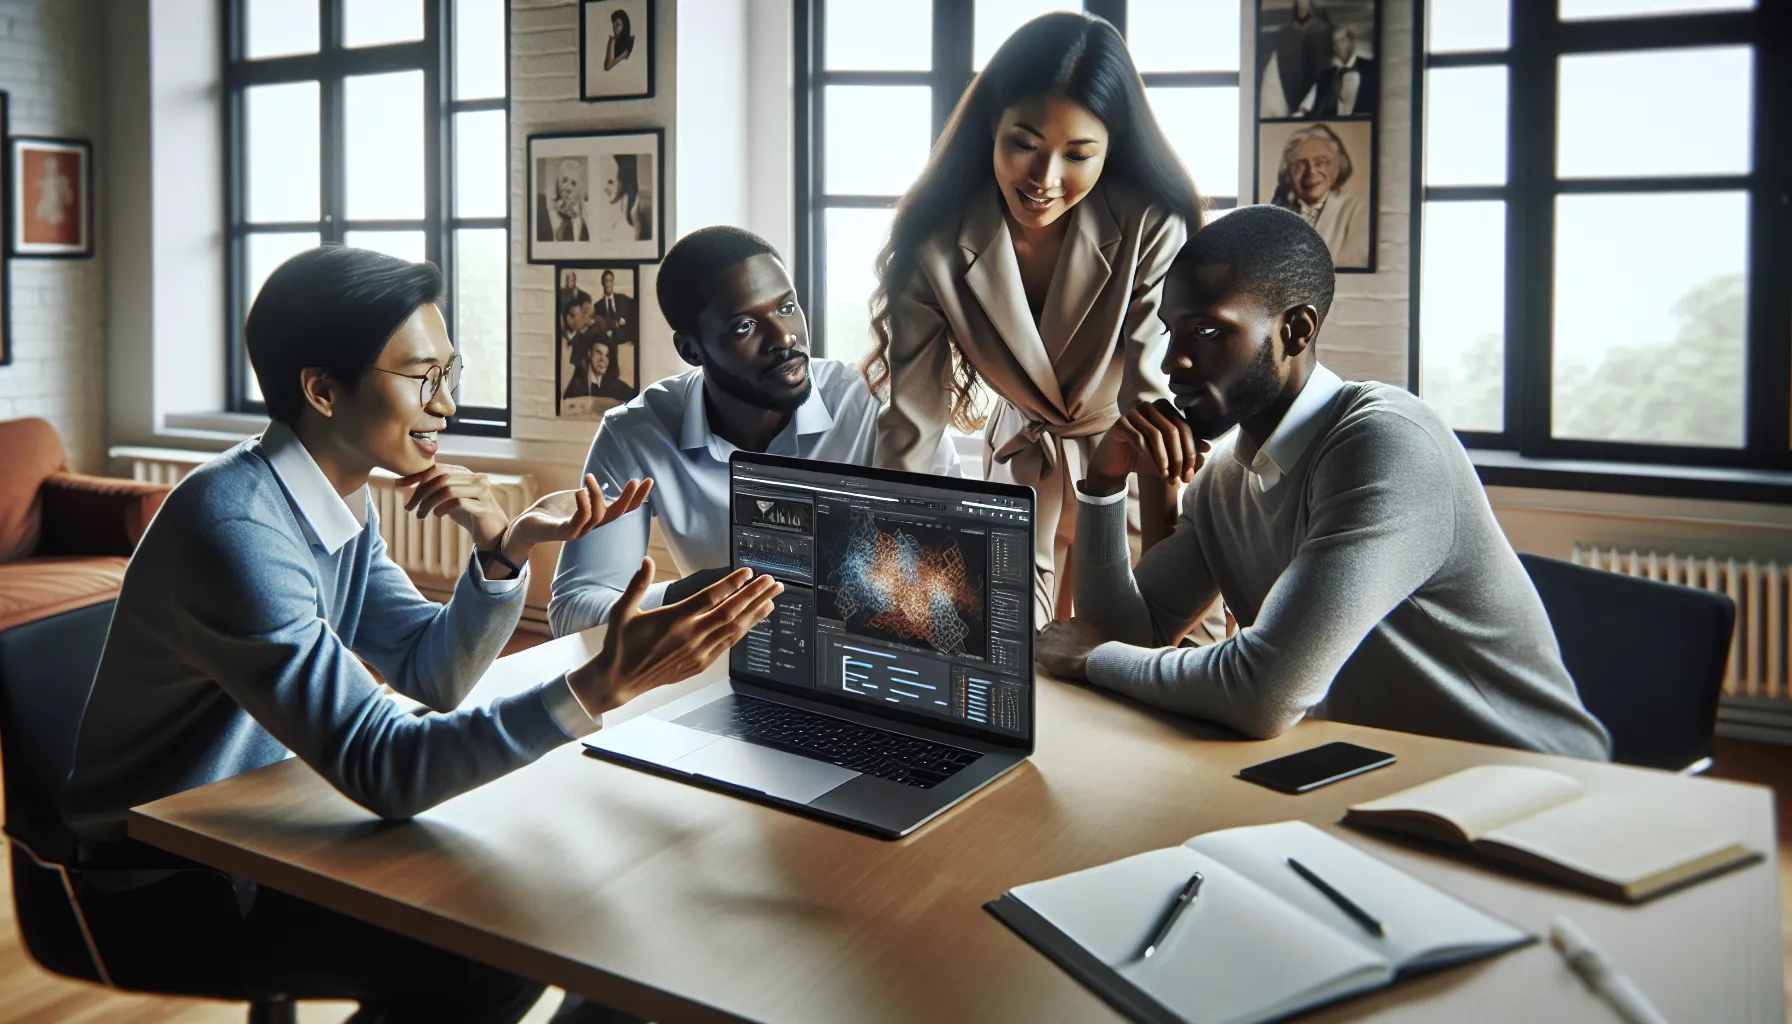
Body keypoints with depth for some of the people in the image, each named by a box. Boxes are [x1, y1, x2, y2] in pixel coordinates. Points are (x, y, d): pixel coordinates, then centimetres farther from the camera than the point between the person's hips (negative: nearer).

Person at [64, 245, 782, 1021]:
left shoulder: (340, 496, 0)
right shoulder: (234, 527, -29)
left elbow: (430, 675, 2)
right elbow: (378, 768, -33)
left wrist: (504, 550, -17)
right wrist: (602, 686, -42)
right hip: (166, 891, -8)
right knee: (493, 954, -16)